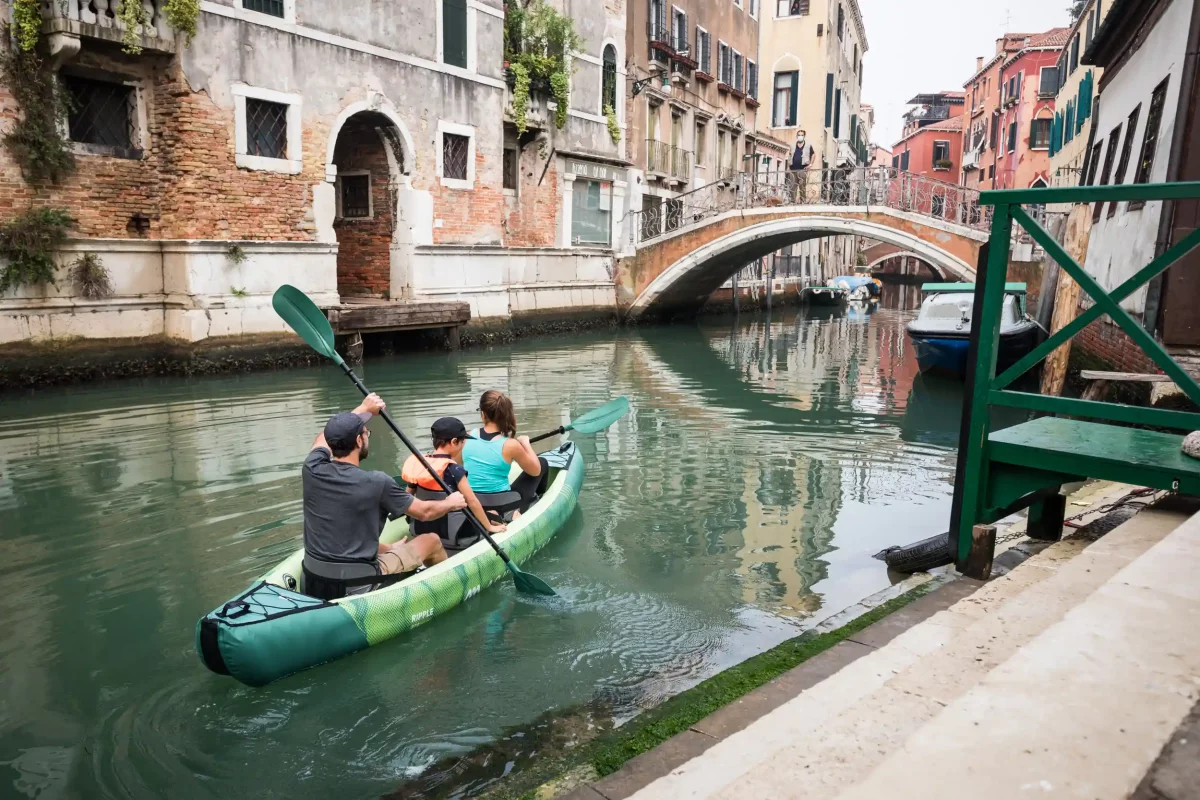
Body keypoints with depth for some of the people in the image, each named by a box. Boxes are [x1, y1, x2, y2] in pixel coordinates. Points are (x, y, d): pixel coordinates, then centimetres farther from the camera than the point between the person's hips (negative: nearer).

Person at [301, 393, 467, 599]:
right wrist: (451, 503, 19)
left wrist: (363, 409, 29)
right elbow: (424, 512, -2)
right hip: (358, 588, -5)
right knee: (432, 541, 15)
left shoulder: (312, 469, -6)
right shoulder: (377, 482, -19)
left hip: (311, 585, 5)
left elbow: (326, 437, 20)